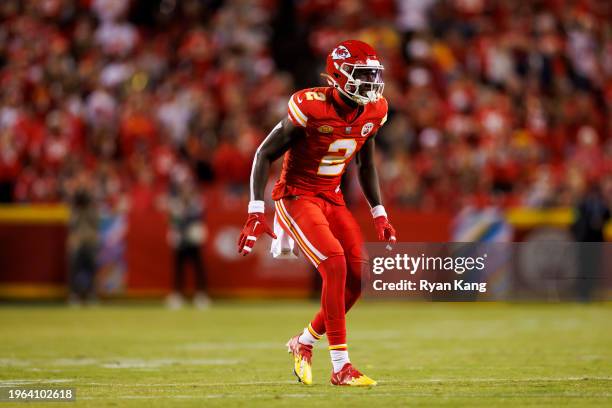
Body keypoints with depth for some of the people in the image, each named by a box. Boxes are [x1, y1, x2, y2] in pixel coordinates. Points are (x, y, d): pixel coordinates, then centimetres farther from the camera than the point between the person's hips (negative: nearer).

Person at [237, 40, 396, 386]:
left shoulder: (373, 112, -2)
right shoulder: (312, 107, -22)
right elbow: (265, 154, -14)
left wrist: (379, 214, 11)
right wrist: (256, 213, -19)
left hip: (332, 198, 7)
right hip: (296, 198, -7)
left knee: (360, 274, -6)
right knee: (335, 264, -24)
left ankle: (304, 342, 17)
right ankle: (341, 367, -19)